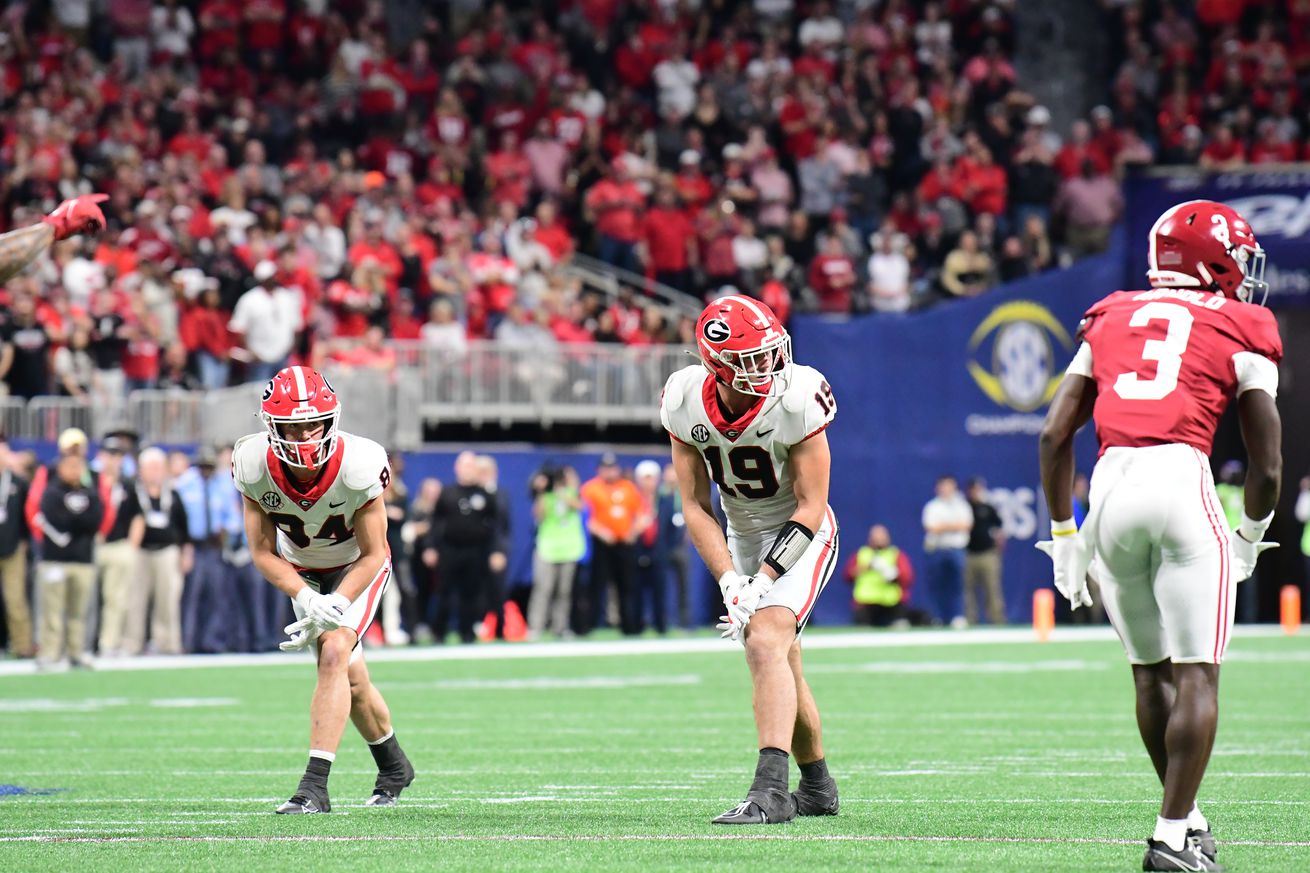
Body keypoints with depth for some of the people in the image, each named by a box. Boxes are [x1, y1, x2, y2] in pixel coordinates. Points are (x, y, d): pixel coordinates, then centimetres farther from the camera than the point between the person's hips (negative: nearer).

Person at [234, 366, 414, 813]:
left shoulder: (358, 466, -34)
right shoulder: (256, 467, -27)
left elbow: (373, 554, -21)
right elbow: (263, 553, -16)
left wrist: (337, 605, -34)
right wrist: (306, 599, -31)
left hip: (357, 566, -3)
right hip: (301, 569, 3)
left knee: (334, 655, -24)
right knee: (351, 677, 8)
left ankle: (315, 785, -26)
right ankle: (394, 767, 34)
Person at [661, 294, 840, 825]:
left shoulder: (796, 400, -27)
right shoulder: (686, 404, -15)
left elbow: (810, 509, -21)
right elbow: (696, 508, -7)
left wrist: (761, 583, -26)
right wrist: (730, 583, -18)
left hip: (799, 537, -5)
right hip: (743, 537, 5)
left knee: (765, 643, -25)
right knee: (781, 666, 14)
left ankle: (771, 790, -32)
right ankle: (817, 788, 33)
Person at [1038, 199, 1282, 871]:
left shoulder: (1111, 320, 22)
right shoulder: (1241, 332, 11)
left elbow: (1054, 434, 15)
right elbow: (1267, 465, 8)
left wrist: (1064, 537, 22)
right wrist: (1250, 537, 27)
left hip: (1110, 486, 5)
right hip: (1181, 481, -4)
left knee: (1151, 671, 17)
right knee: (1196, 676, -1)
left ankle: (1188, 815, 25)